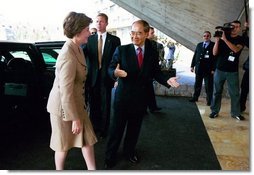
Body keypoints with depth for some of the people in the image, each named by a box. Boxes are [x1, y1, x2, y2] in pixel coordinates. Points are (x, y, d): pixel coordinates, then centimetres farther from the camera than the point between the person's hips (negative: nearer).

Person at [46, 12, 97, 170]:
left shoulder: (75, 48, 1)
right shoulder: (68, 56, -29)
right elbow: (65, 91, -28)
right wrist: (75, 118, -20)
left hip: (76, 103, 8)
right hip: (64, 106, -8)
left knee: (87, 138, 15)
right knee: (64, 144, 14)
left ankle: (92, 169, 31)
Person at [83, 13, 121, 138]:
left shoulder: (114, 40, 0)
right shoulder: (90, 39, 6)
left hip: (106, 77, -2)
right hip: (92, 77, 2)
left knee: (105, 105, 9)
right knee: (93, 104, 11)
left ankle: (103, 130, 26)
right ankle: (94, 128, 30)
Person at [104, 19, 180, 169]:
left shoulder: (153, 53, -1)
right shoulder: (122, 50, -8)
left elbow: (156, 72, 0)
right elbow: (111, 68, -11)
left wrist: (167, 80, -18)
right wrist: (115, 72, -35)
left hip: (141, 97, 3)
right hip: (123, 96, -2)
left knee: (135, 127, 20)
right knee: (117, 128, 9)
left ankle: (129, 151, 43)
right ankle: (110, 157, 27)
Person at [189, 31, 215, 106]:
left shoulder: (213, 45, -2)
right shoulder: (199, 45, 12)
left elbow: (215, 57, -7)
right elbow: (195, 56, 13)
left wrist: (213, 69, -13)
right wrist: (192, 66, 8)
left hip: (208, 69, -4)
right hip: (198, 68, 4)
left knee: (208, 86, 1)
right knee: (197, 84, 13)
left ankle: (209, 100, 10)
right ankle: (195, 97, 25)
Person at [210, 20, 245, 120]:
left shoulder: (241, 39, 4)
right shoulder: (222, 37, 5)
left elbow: (236, 49, -18)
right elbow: (215, 53, -1)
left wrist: (224, 39, -23)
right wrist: (217, 40, -14)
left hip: (233, 72, 0)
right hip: (219, 70, 1)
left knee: (235, 93, 1)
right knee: (217, 92, 4)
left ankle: (235, 113, 10)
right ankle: (214, 111, 11)